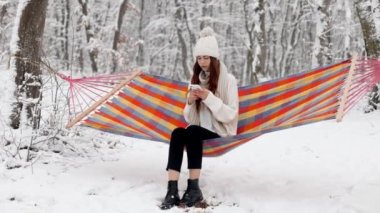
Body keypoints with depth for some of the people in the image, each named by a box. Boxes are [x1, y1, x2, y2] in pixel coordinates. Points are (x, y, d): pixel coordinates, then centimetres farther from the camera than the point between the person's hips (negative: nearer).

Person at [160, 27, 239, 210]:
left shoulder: (228, 80, -4)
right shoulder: (196, 80, 13)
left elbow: (230, 115, -12)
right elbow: (189, 118, 11)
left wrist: (209, 97, -20)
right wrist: (190, 102, -10)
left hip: (220, 132, -4)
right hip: (198, 130, 5)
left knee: (192, 132, -33)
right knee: (178, 133, -28)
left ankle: (194, 187, -25)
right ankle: (172, 191, -35)